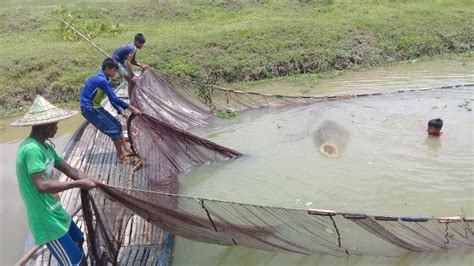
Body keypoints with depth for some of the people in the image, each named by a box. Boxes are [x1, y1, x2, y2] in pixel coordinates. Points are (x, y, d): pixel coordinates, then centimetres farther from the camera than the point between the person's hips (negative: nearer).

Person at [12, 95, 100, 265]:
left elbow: (69, 170, 10)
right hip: (46, 220, -10)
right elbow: (42, 186, -33)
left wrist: (94, 182, -1)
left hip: (55, 212, 10)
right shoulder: (31, 149, -24)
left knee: (78, 239, 30)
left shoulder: (45, 146, 7)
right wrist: (79, 184, -26)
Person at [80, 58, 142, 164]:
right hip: (89, 109, -10)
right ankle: (121, 157, 0)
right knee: (113, 129, -8)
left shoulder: (102, 79, 10)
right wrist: (132, 108, -24)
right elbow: (114, 98, -27)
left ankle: (126, 150, 17)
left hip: (95, 107, 10)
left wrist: (121, 111, 0)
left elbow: (112, 99, 12)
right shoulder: (101, 80, -22)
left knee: (117, 125, 11)